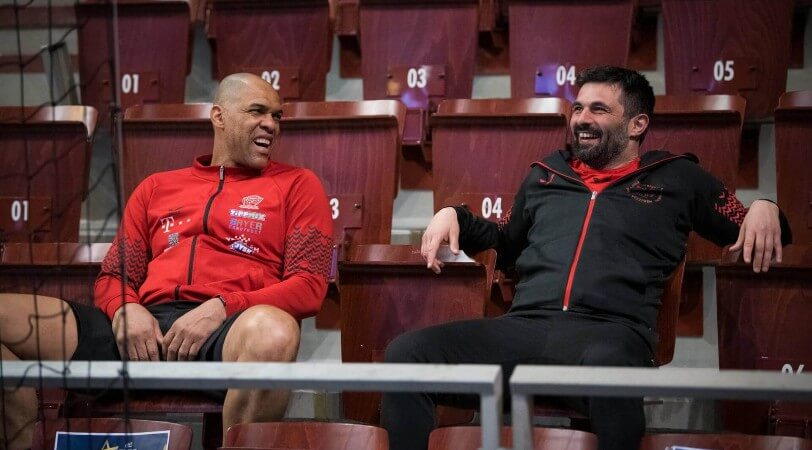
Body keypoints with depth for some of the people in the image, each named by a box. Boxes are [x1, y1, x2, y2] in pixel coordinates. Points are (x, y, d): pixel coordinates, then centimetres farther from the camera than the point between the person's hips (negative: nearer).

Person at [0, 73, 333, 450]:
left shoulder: (296, 185, 17)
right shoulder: (157, 187, 26)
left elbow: (309, 285, 4)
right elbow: (112, 277, 22)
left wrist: (221, 308, -11)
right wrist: (125, 311, -3)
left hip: (227, 332, -3)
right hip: (143, 331, 3)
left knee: (272, 330, -41)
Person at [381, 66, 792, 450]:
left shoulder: (678, 177, 21)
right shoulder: (545, 175, 29)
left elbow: (749, 228, 26)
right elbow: (507, 247, 40)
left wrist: (763, 207, 4)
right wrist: (455, 216, 25)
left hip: (611, 331, -3)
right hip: (522, 327, 3)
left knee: (605, 366, -44)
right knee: (406, 353, -25)